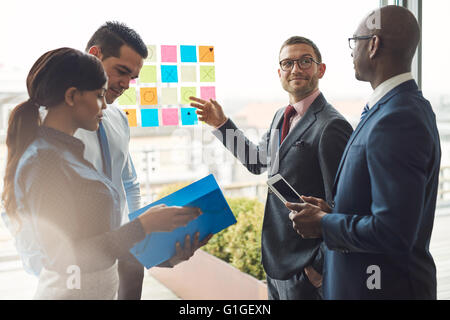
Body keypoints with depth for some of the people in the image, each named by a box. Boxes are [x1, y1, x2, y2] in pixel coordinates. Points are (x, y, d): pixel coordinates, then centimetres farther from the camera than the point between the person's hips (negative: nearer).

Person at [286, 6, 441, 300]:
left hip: (387, 287, -9)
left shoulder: (397, 121, -26)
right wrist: (332, 212, 4)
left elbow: (393, 232, -29)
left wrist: (323, 224, -16)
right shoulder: (410, 107, 6)